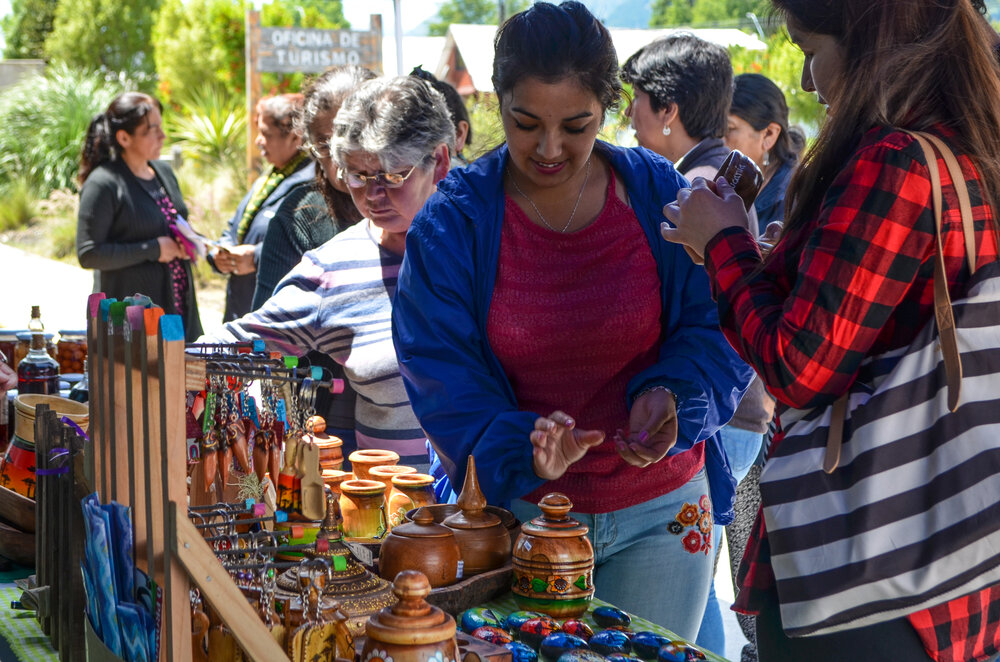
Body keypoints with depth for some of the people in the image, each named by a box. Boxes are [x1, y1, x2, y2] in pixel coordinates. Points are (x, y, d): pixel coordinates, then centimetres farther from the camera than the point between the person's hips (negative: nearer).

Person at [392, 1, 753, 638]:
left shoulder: (660, 196, -5)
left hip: (663, 514, 1)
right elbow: (440, 373, -11)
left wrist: (673, 398, -24)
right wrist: (521, 449, -28)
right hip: (518, 509, -1)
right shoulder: (452, 222, -8)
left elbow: (716, 330, -3)